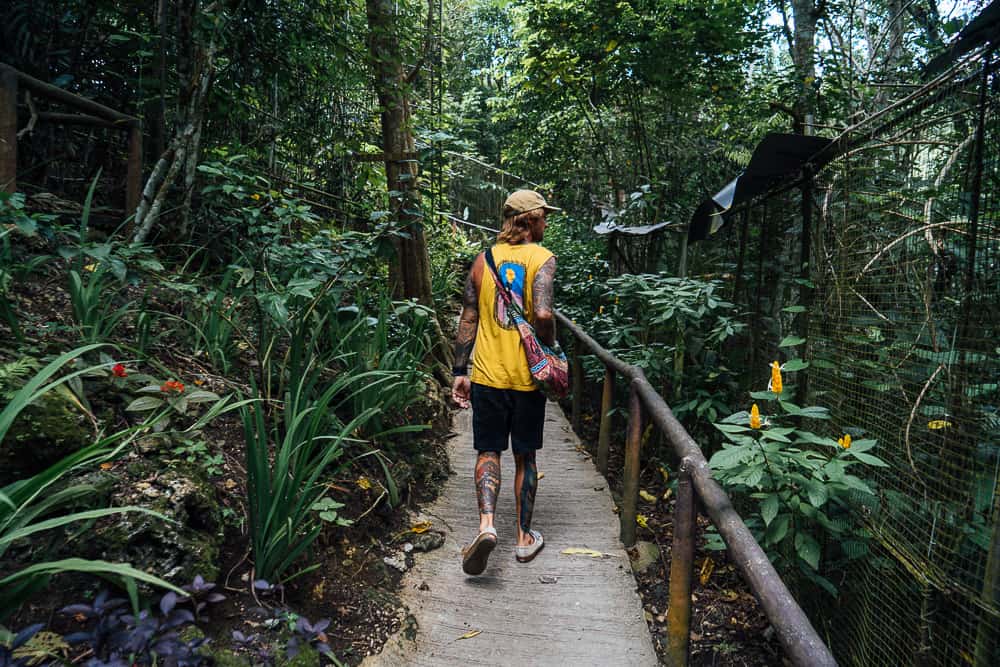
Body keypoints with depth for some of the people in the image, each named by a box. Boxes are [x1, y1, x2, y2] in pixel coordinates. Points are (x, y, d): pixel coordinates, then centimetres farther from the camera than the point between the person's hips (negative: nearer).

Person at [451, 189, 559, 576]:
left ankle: (486, 523, -10)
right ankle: (525, 537, 22)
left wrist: (460, 372, 9)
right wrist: (548, 353, -4)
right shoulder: (542, 259, -7)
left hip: (488, 374, 2)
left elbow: (468, 320, 5)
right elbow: (543, 315, -22)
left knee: (488, 451, 11)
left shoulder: (484, 259, 6)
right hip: (527, 377, -2)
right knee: (525, 457, 12)